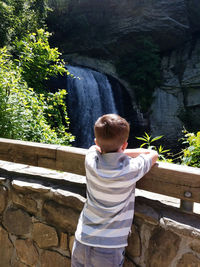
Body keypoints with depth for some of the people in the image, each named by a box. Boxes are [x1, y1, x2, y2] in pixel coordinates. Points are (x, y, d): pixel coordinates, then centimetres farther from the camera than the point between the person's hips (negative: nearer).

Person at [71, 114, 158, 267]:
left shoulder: (91, 161, -10)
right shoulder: (131, 169, -17)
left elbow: (97, 147, 14)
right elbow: (153, 154, 3)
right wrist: (122, 152, 9)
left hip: (82, 241, 3)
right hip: (110, 248, -2)